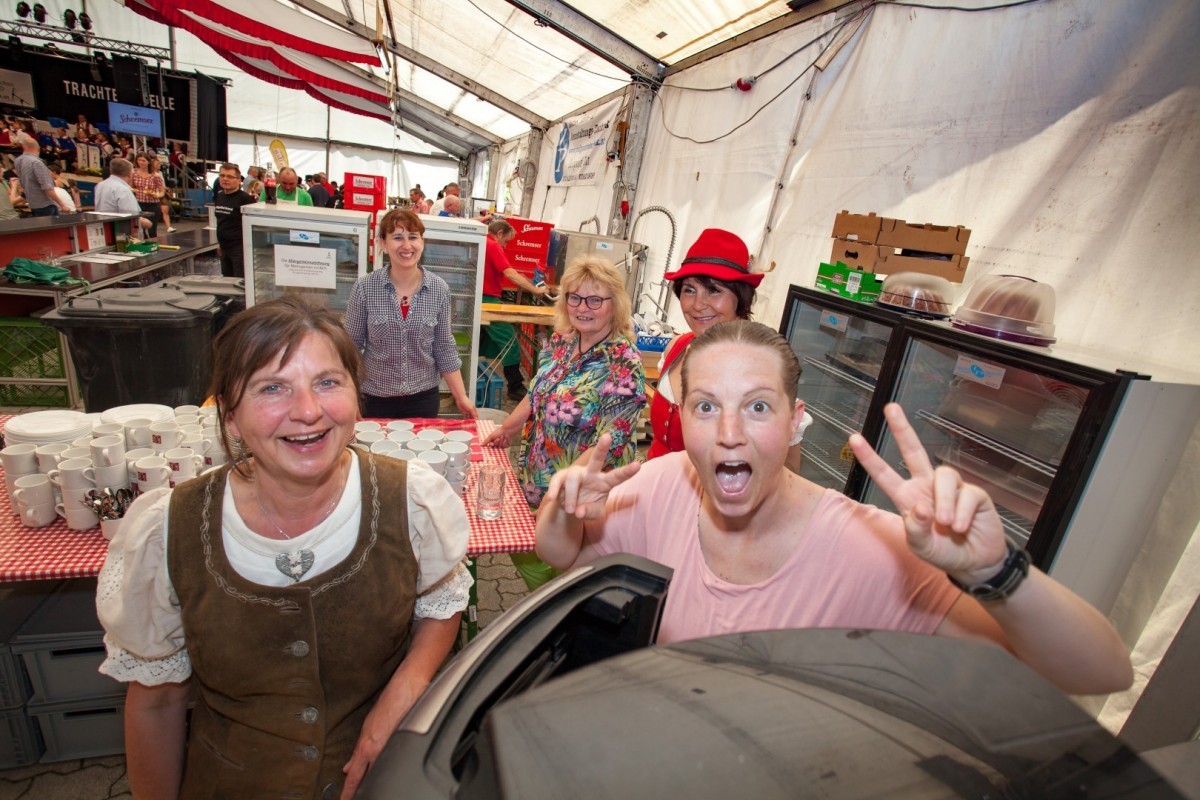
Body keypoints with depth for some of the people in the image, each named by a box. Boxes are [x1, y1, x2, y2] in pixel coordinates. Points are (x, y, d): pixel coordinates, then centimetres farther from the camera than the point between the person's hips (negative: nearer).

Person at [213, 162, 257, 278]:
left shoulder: (245, 198, -12)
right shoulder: (219, 196, 11)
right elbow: (220, 221, 21)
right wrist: (219, 243, 21)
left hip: (240, 248, -8)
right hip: (224, 247, 8)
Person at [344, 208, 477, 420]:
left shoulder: (439, 289, -6)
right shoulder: (364, 288, -9)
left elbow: (444, 347, 0)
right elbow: (351, 345, -2)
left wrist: (461, 397, -2)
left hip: (424, 397, 1)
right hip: (375, 398, -1)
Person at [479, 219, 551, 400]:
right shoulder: (493, 246, -13)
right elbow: (510, 273, -21)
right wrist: (535, 290, -20)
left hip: (481, 299, 10)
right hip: (488, 300, -10)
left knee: (488, 341, 18)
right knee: (509, 341, -8)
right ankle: (515, 388, -6)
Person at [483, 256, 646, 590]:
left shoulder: (623, 366, -24)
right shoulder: (560, 341, -2)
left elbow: (608, 444, -24)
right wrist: (507, 429, 21)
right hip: (534, 475, 7)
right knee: (522, 551, 24)